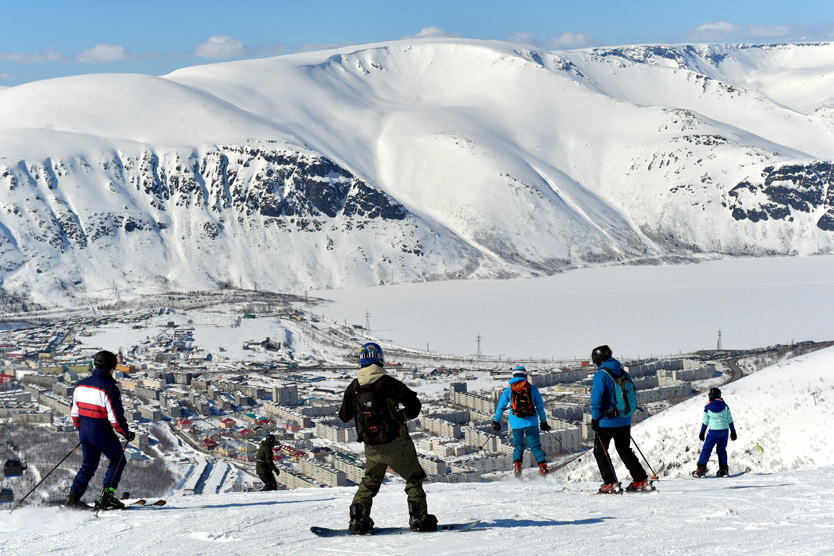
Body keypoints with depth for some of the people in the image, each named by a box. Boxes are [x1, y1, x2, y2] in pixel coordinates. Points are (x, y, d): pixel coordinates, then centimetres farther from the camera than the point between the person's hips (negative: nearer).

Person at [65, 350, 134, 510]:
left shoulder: (81, 384, 4)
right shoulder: (109, 388, -18)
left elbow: (74, 412, 11)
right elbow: (116, 417, -19)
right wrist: (126, 433, -5)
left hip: (84, 430, 7)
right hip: (102, 432, -7)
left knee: (89, 464, 21)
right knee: (118, 461, 12)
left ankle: (73, 498, 15)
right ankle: (107, 498, 5)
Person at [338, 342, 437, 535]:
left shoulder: (353, 388, -1)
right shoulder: (388, 383, -13)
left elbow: (344, 416, 10)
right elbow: (414, 405, -13)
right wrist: (399, 415, 7)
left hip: (371, 447, 4)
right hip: (395, 443, -4)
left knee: (370, 481, 20)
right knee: (414, 477, 10)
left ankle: (358, 519, 9)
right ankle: (418, 518, 3)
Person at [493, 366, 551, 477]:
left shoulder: (508, 391, 7)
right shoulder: (533, 389, 7)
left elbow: (500, 407, 9)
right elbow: (540, 407, 11)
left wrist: (496, 421, 18)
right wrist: (544, 422, 19)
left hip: (516, 422, 0)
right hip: (531, 421, 0)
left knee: (518, 446, 14)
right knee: (535, 445, 3)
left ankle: (517, 463, -7)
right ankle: (542, 465, -13)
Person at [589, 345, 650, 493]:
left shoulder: (601, 375, -13)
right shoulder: (624, 374, 8)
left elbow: (596, 399, -17)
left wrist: (595, 419, -8)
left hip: (606, 421, -7)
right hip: (624, 422, 7)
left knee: (600, 451, 6)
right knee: (625, 450, 17)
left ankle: (611, 483, -1)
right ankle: (642, 481, 11)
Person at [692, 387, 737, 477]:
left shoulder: (708, 407, -2)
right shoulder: (724, 405, 4)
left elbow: (705, 422, 2)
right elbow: (730, 420, 6)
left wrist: (702, 433, 12)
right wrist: (733, 431, 13)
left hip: (714, 431, -3)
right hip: (725, 429, 3)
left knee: (707, 449, 3)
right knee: (721, 450, 16)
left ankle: (701, 470, -2)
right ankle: (724, 469, 13)